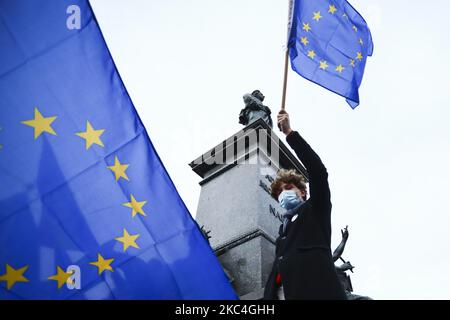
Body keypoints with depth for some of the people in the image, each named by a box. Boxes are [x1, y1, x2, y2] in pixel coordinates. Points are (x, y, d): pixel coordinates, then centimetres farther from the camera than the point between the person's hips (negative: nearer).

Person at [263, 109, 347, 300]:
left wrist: (290, 133, 2)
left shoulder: (315, 209, 19)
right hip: (283, 293, 6)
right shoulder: (284, 226, 35)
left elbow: (318, 171, 1)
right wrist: (269, 295, 8)